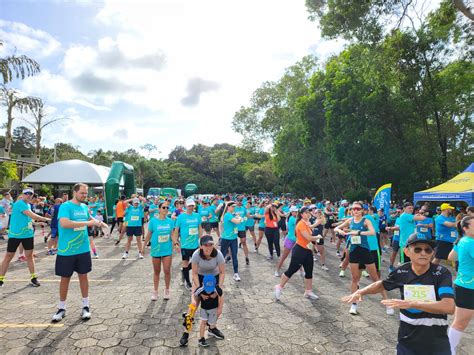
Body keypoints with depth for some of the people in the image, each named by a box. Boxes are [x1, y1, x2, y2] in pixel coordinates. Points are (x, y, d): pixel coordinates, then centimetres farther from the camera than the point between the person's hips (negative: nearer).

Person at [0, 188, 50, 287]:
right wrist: (45, 219, -14)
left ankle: (34, 278, 16)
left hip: (28, 234, 7)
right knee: (8, 256, 4)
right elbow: (33, 216, -23)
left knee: (29, 256, 10)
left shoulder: (28, 205, 10)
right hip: (15, 234, -7)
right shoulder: (20, 203, -15)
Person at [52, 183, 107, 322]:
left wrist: (100, 223, 11)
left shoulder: (84, 207, 7)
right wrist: (87, 223, -28)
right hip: (66, 251, -5)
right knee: (65, 278, 8)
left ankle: (85, 306, 23)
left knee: (83, 275, 11)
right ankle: (61, 308, 25)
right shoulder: (65, 206, -13)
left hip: (83, 249, 5)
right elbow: (64, 223, -30)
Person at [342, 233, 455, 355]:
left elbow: (449, 307, -28)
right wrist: (361, 292, -5)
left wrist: (411, 303, -33)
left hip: (436, 344, -2)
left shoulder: (442, 273, -16)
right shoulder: (402, 272, -8)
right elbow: (382, 284, 10)